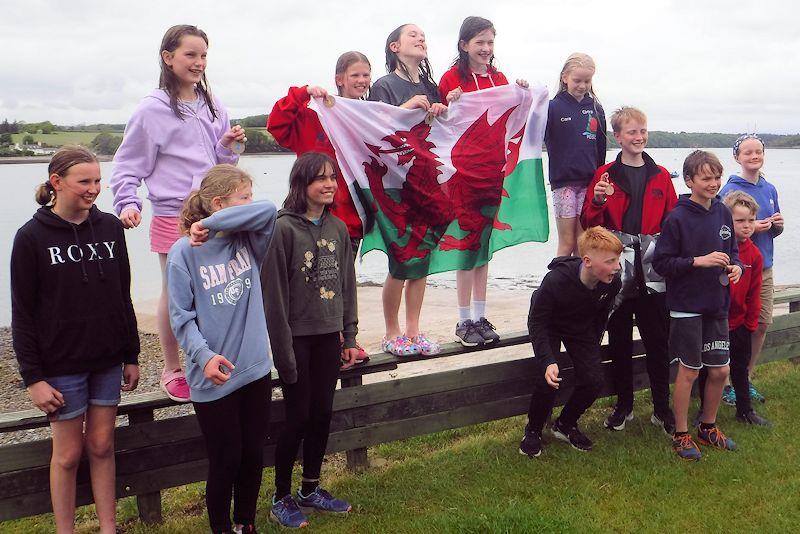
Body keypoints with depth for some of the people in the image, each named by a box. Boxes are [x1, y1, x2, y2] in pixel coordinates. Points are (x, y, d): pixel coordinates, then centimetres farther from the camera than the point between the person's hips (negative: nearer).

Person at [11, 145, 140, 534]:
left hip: (107, 360, 3)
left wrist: (131, 356, 9)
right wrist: (33, 377, -10)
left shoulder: (110, 227, 1)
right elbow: (22, 313, -7)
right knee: (68, 453, 6)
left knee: (102, 446, 11)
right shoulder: (32, 237, -9)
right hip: (62, 364, -3)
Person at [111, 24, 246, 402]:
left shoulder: (213, 108, 9)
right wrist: (128, 203, -17)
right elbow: (127, 166, -3)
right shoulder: (152, 110, -6)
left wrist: (229, 145, -4)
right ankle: (171, 370, 21)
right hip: (173, 215, -4)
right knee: (175, 294, 5)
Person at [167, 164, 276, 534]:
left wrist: (212, 224, -19)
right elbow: (182, 316, -12)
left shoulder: (248, 240, 2)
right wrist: (204, 355, -26)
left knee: (253, 454, 15)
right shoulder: (185, 252, -10)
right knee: (225, 461, 7)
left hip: (256, 369, 5)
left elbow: (268, 210, -18)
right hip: (214, 377, -4)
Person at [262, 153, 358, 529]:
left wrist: (350, 338, 10)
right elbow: (274, 294, -14)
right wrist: (283, 350, -15)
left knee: (322, 414, 12)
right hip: (298, 338, -6)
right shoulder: (284, 228, -13)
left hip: (329, 337, 6)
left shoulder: (338, 228, 6)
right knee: (298, 418, 2)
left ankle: (310, 490, 29)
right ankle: (281, 498, 20)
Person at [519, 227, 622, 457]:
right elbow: (537, 322, -26)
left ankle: (565, 425, 17)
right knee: (549, 378, -22)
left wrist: (593, 347, 6)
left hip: (582, 328, 4)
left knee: (594, 381, -9)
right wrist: (548, 361, -36)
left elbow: (601, 315, 0)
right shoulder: (556, 280, -38)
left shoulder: (613, 283, -24)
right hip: (550, 327, -4)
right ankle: (533, 431, 5)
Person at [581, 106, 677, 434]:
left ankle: (662, 408, 17)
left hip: (652, 272, 1)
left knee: (657, 340, 4)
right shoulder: (605, 175, 2)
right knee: (619, 340, 9)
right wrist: (597, 201, -19)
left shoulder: (661, 177, 9)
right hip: (617, 269, -1)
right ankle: (624, 405, 23)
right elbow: (589, 224, 1)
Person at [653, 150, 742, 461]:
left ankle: (708, 427, 31)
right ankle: (681, 435, 18)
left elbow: (732, 249, 16)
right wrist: (699, 261, -21)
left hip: (717, 306, 6)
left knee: (720, 370, 11)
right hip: (687, 307, -5)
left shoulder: (723, 213, 3)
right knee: (689, 371, 3)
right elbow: (661, 263, -13)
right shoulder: (678, 219, -13)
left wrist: (736, 266, -5)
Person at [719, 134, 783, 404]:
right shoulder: (730, 190, -10)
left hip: (764, 267, 6)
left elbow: (774, 232, 17)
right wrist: (750, 228, -20)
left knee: (762, 324, 10)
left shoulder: (770, 190, 9)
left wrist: (778, 225, -4)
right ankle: (729, 384, 12)